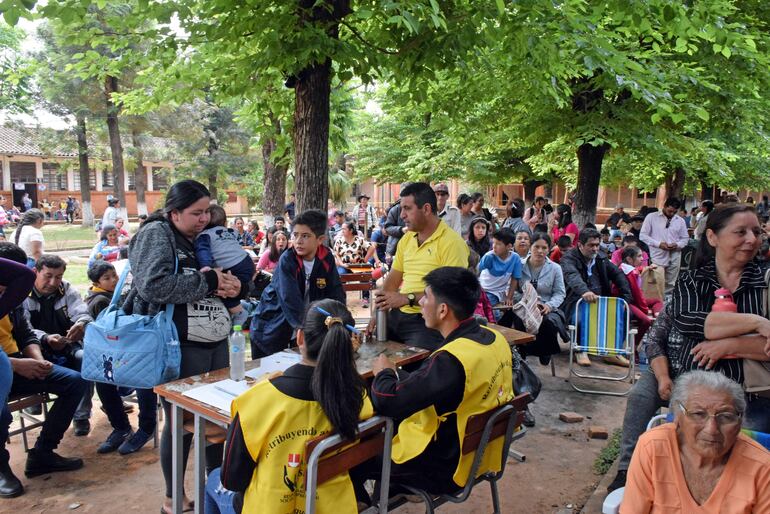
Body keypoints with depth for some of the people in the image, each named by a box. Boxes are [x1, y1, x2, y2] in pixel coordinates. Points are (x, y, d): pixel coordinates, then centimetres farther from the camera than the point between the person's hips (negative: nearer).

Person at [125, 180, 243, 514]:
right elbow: (153, 284, -24)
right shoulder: (156, 234, -8)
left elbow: (239, 272, 20)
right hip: (179, 347, -7)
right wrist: (207, 282, -17)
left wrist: (234, 286, -4)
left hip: (217, 342, 7)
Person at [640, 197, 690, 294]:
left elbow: (685, 238, 15)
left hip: (674, 258, 4)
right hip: (657, 257, -4)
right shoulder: (652, 217, -1)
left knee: (671, 285, 8)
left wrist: (677, 245, -9)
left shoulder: (680, 221, 10)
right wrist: (658, 244, -16)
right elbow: (643, 235, -4)